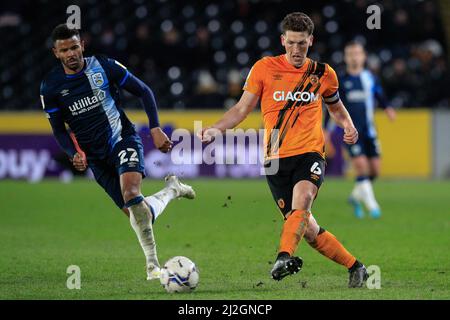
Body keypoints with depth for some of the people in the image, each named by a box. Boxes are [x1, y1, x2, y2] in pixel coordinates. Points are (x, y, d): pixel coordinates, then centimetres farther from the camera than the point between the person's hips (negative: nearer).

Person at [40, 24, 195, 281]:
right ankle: (172, 189, 33)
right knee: (137, 214, 0)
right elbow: (58, 128, 5)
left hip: (123, 139, -3)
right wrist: (75, 153, -14)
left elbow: (144, 91, 2)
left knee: (131, 195, -30)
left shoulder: (104, 66, -8)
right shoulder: (50, 86, -4)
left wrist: (156, 129, -6)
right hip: (96, 158, 3)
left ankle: (152, 263, -21)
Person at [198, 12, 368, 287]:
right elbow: (243, 107, 6)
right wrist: (217, 129, -10)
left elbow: (336, 107, 25)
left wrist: (348, 126, 5)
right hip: (275, 159, 0)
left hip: (310, 153, 0)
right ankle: (355, 267, 12)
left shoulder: (323, 73, 8)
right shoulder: (264, 68, 2)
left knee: (302, 198, -32)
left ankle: (285, 256, -48)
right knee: (307, 229, -3)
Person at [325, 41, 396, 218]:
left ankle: (356, 196, 26)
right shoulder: (340, 81, 1)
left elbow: (380, 97, 15)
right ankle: (371, 204, -9)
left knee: (374, 169, 2)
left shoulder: (371, 78, 8)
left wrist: (388, 109, -7)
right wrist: (326, 130, 1)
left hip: (369, 130, 4)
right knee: (361, 165, -17)